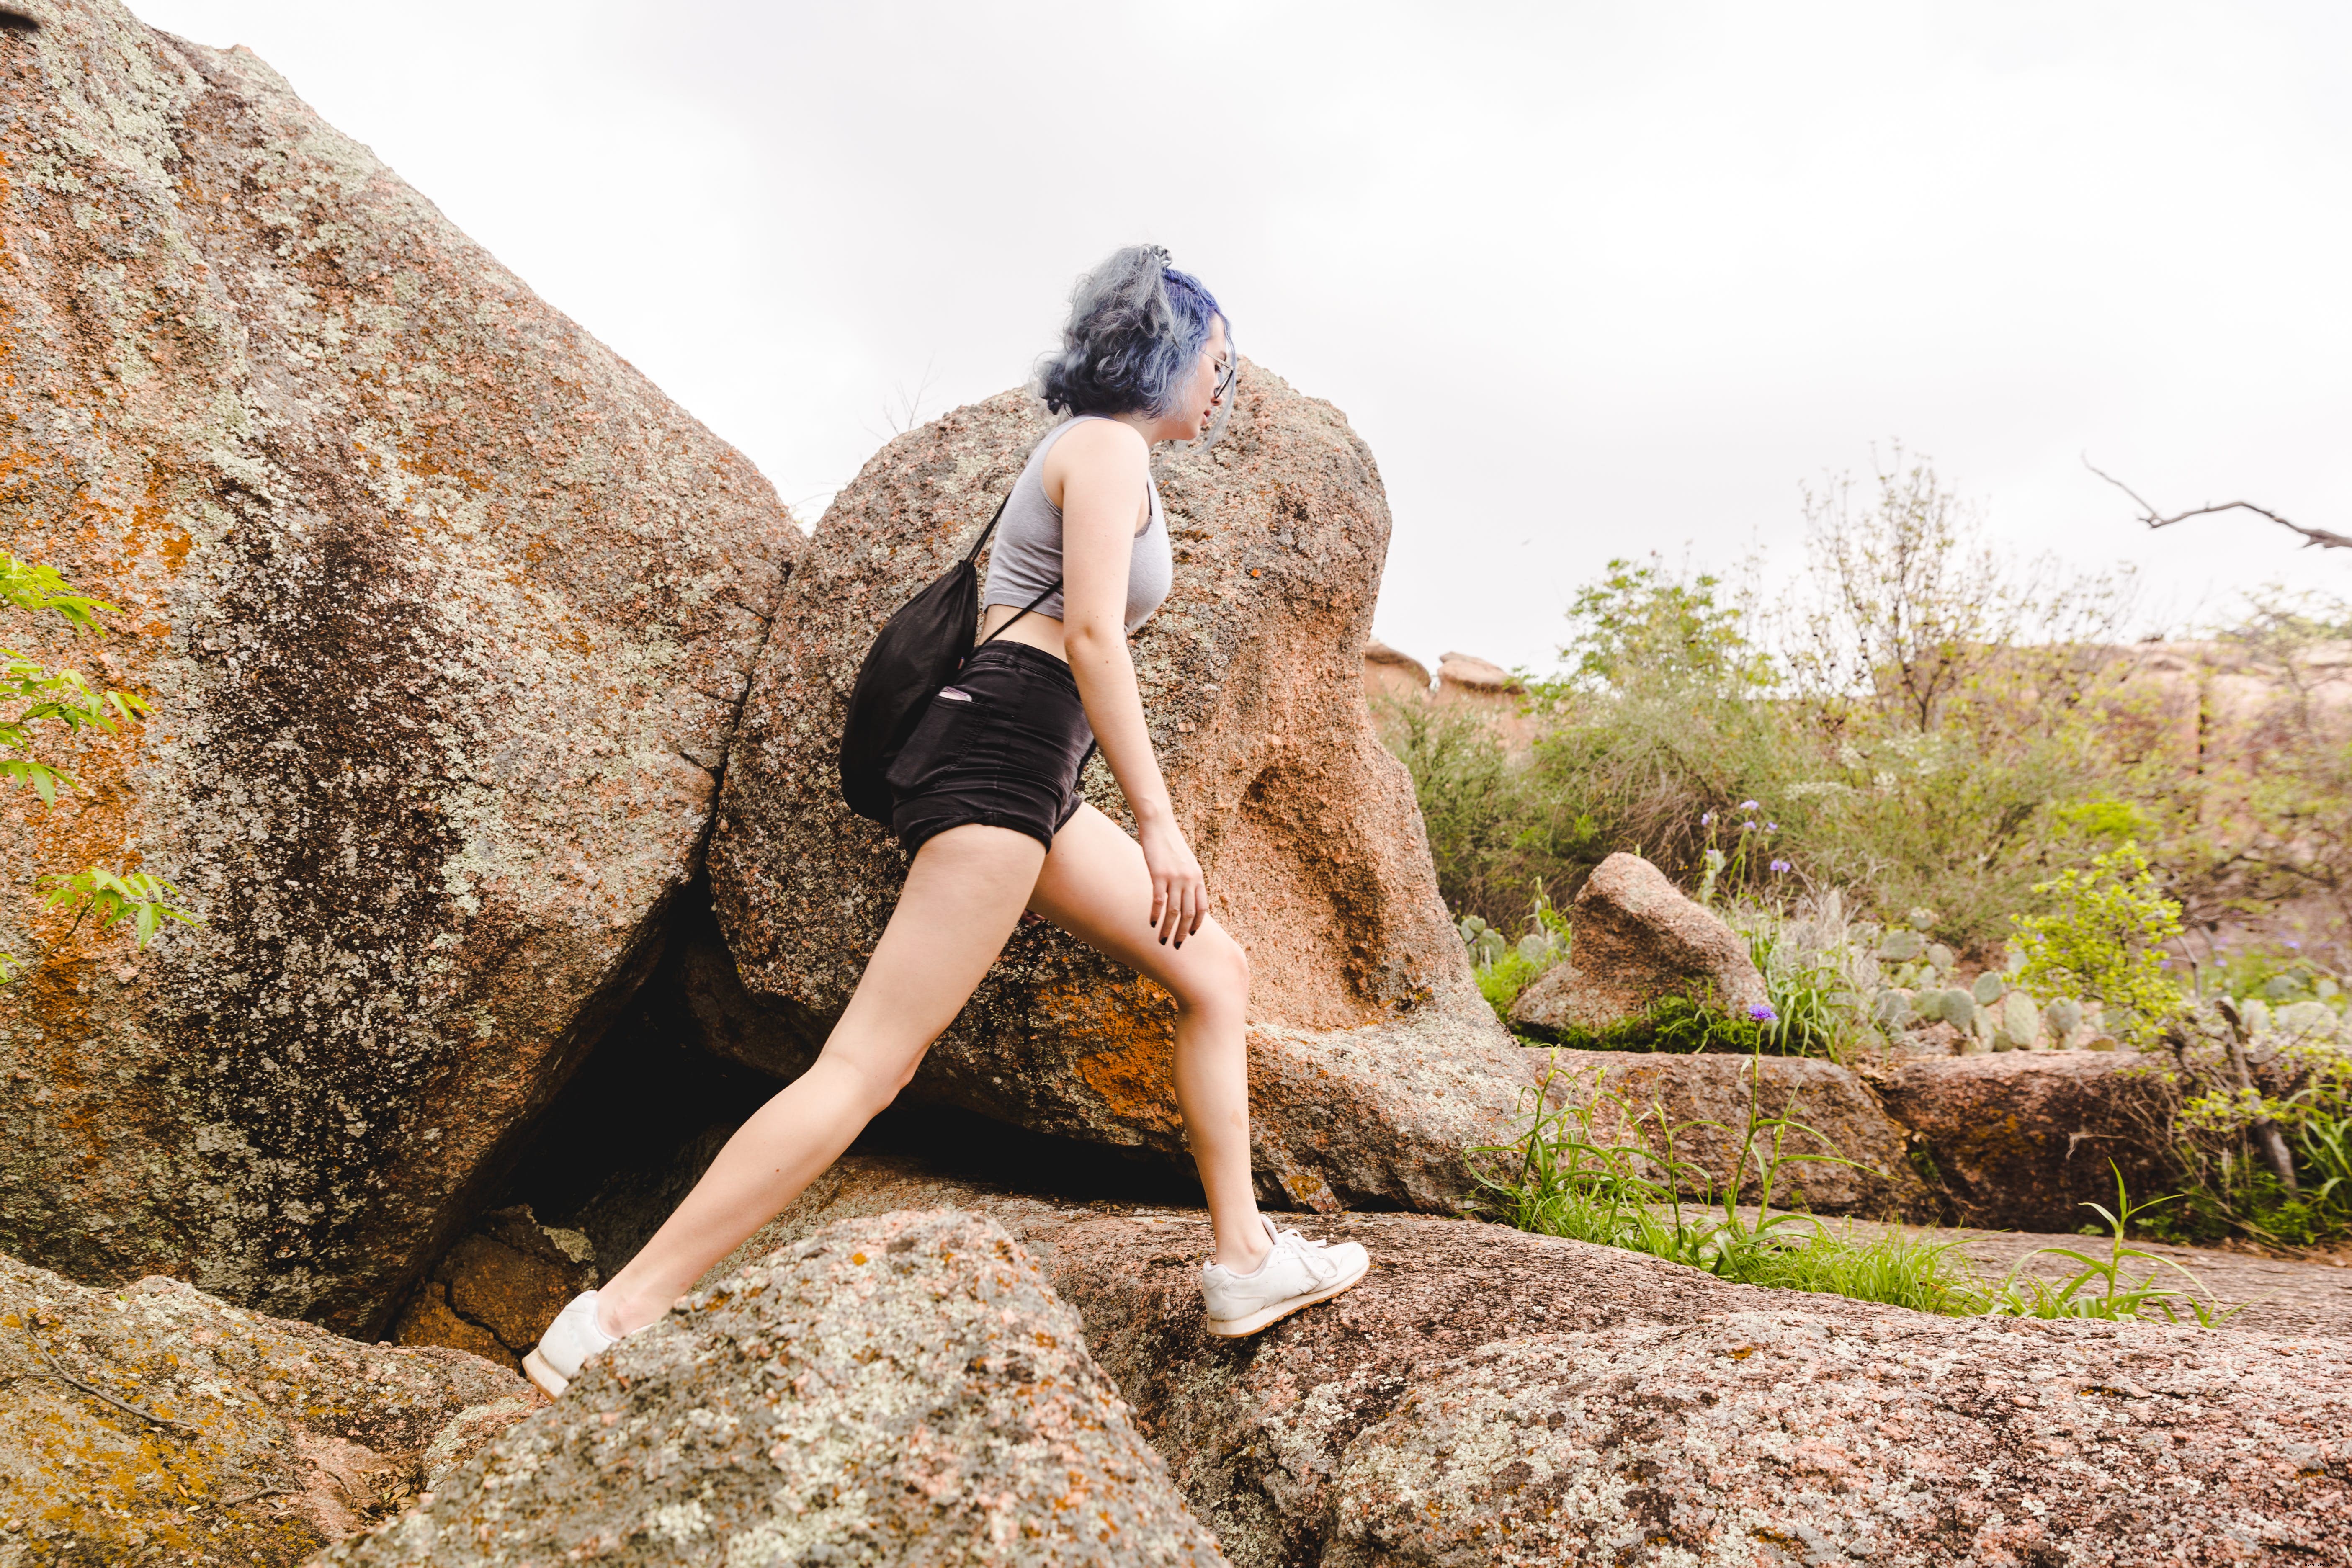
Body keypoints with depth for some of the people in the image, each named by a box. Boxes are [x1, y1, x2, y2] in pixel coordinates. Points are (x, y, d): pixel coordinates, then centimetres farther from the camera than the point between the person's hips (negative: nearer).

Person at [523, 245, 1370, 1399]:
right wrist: (1159, 823, -16)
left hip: (1025, 777, 11)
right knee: (869, 1064, -16)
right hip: (1003, 753, -11)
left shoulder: (1094, 457, 27)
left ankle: (1245, 1260, 15)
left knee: (1215, 974, 13)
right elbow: (1092, 634, -14)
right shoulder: (1109, 445, -2)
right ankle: (617, 1319, -17)